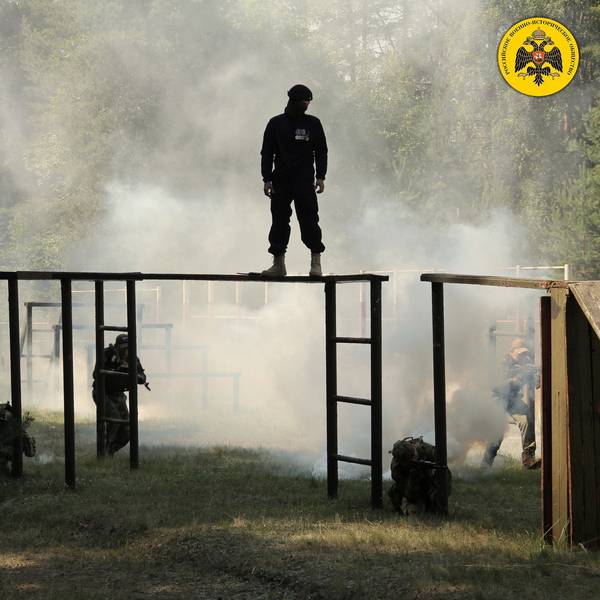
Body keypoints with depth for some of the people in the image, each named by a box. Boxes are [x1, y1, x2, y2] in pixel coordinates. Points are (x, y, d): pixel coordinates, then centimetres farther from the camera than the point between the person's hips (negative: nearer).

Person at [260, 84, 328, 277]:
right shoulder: (276, 124, 7)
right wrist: (267, 179, -1)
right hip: (281, 180, 1)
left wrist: (320, 177, -1)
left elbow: (321, 152, 9)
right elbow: (267, 153, 7)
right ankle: (278, 264, 7)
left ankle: (316, 263, -4)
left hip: (304, 181, -1)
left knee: (309, 218, -8)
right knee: (279, 220, 1)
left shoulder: (313, 124, 7)